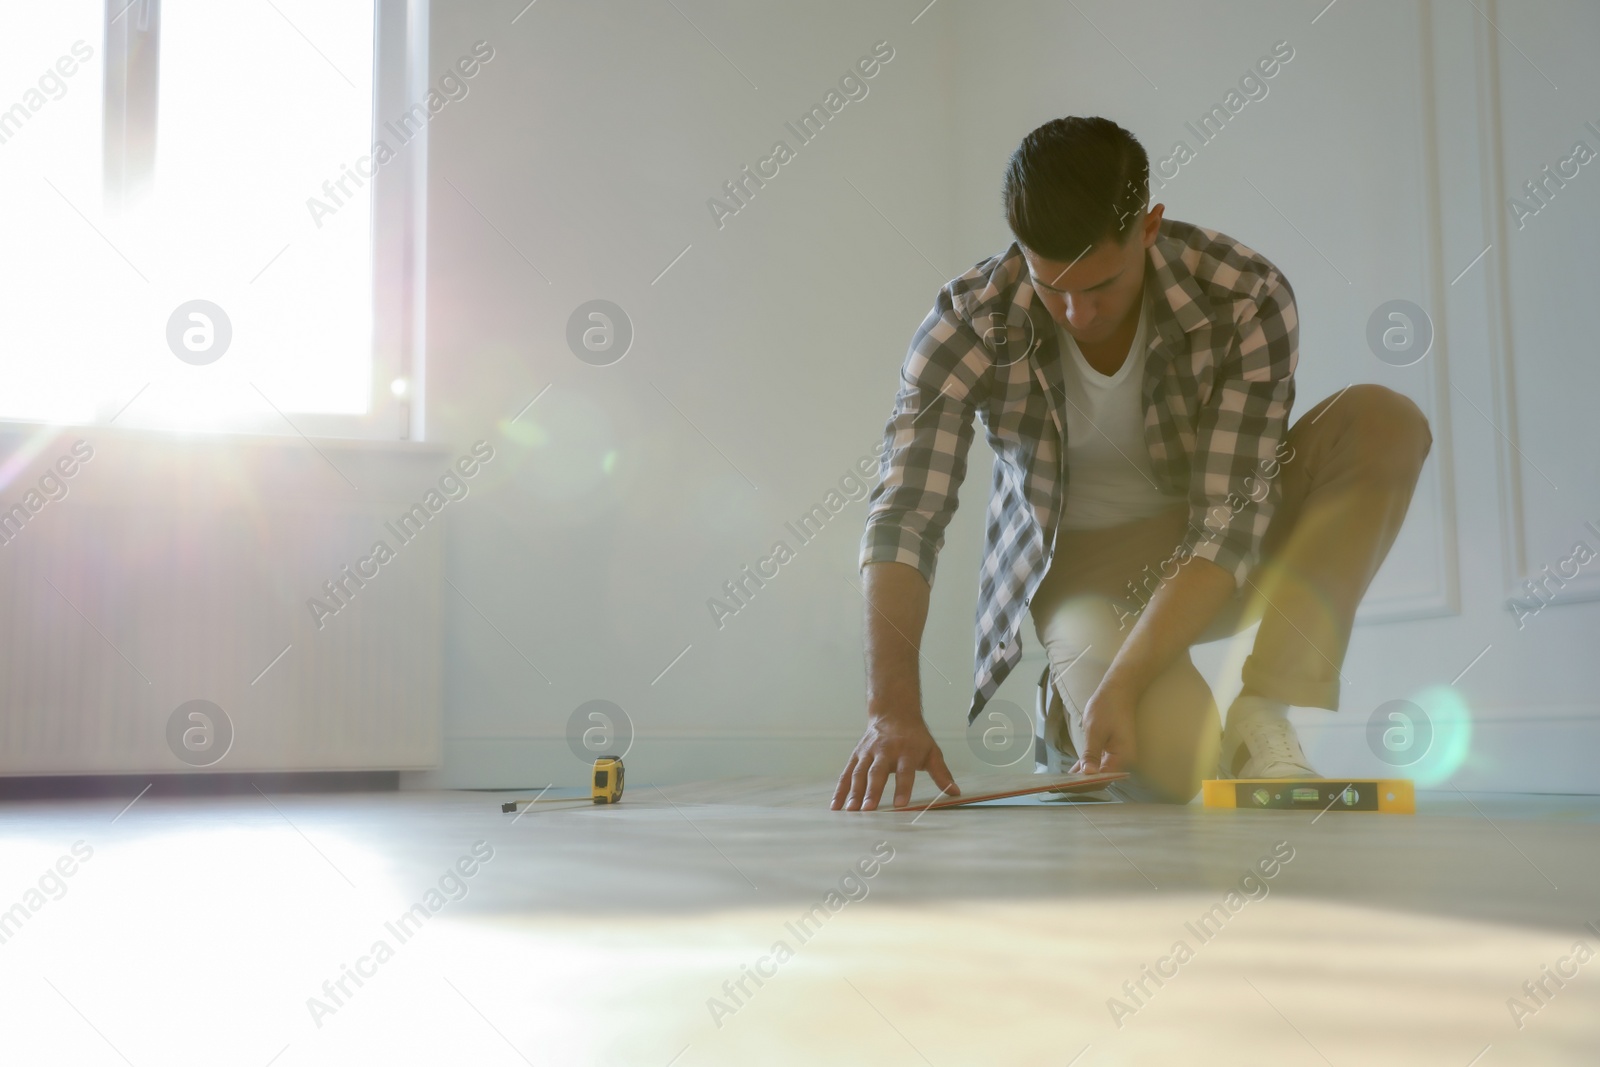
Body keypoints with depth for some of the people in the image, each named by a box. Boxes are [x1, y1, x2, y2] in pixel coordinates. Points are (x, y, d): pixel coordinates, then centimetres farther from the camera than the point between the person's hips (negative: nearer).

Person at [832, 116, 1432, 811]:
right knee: (1171, 760, -33)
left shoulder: (1248, 302, -24)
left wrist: (1122, 687, -39)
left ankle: (1265, 718, -22)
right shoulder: (968, 324, -21)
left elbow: (1227, 527, -28)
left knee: (1384, 422, -25)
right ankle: (1070, 710, 5)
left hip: (1220, 566, 2)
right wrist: (894, 709, -41)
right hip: (1085, 565, -2)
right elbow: (904, 517, -28)